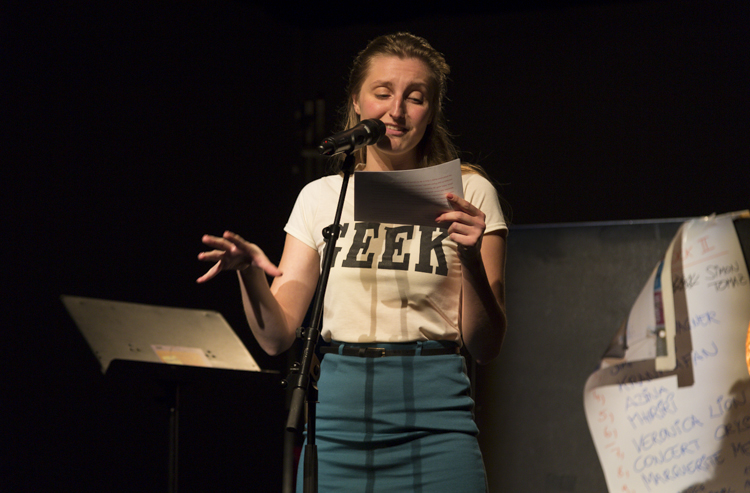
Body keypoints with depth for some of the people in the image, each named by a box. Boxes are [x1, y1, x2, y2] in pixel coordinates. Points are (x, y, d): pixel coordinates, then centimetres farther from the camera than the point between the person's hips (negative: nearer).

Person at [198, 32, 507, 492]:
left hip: (432, 419, -2)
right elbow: (277, 336, 7)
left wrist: (472, 259, -15)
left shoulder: (469, 193, 5)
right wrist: (249, 271, -12)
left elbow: (487, 345, 1)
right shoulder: (321, 196, 12)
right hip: (338, 416, 2)